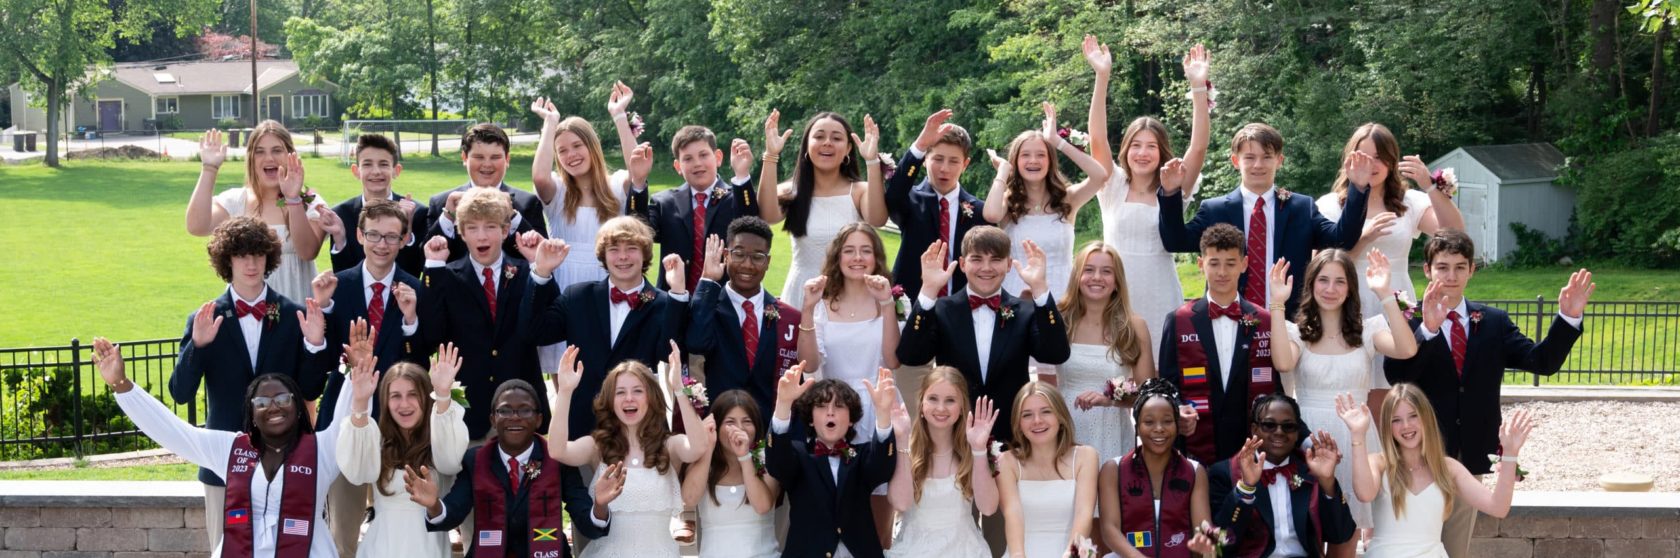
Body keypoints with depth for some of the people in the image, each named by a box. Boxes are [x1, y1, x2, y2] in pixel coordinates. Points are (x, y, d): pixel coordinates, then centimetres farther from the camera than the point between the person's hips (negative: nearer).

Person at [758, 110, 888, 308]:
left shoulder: (860, 191, 0)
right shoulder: (792, 191, 2)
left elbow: (877, 219, -22)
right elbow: (768, 216, -19)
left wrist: (872, 161, -29)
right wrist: (771, 156, -24)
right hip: (802, 294, 1)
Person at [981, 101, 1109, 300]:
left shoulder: (1066, 199, 4)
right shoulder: (1008, 203, 2)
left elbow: (1100, 176, -12)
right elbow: (991, 215, -22)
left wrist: (1058, 142, -8)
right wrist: (1003, 169, -5)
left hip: (1060, 299, 1)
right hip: (1016, 299, -1)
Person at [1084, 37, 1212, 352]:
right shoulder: (1113, 187, 4)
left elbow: (1199, 147, -9)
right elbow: (1097, 138, -8)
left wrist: (1199, 87, -19)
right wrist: (1102, 77, -18)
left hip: (1160, 300, 0)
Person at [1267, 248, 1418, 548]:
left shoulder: (1367, 330, 4)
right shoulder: (1297, 331, 2)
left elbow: (1407, 350, -15)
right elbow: (1282, 363, -20)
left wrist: (1385, 295, -19)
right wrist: (1277, 304, -21)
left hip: (1354, 441, 1)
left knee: (1344, 544, 8)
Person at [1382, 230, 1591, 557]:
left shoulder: (1494, 322, 6)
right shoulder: (1408, 320, -8)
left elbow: (1543, 361, -3)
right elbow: (1395, 376, -24)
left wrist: (1569, 317, -19)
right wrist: (1426, 330, -39)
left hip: (1471, 457, 4)